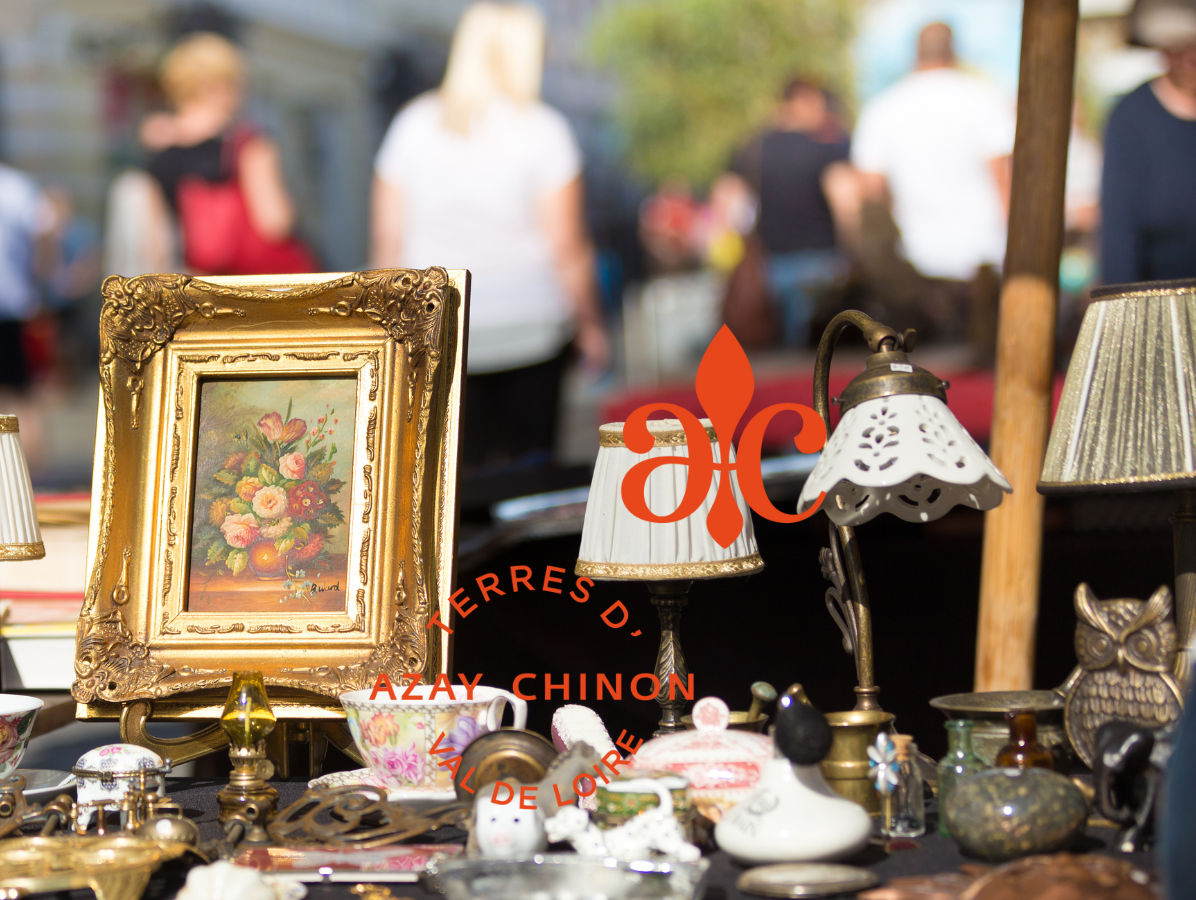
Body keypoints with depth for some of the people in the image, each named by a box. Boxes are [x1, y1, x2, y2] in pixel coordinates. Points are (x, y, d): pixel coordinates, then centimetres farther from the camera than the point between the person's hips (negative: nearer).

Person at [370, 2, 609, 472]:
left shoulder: (414, 122, 3)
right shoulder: (541, 128, -6)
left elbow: (387, 235, 4)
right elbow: (566, 244, -7)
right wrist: (591, 325, 4)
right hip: (530, 327, -2)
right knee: (528, 467, 6)